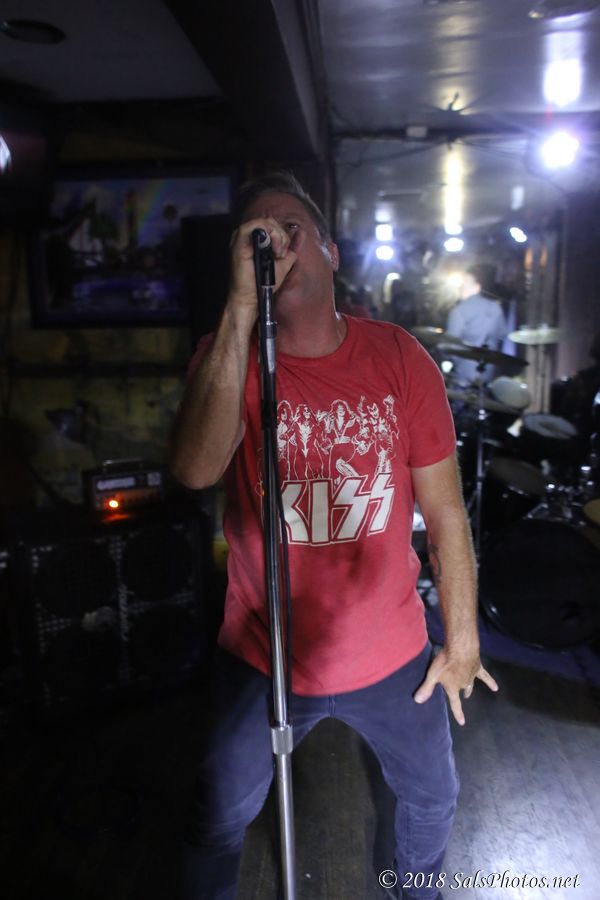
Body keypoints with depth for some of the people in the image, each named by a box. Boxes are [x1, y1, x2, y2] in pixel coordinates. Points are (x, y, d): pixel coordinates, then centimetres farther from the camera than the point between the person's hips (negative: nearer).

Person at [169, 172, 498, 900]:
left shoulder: (399, 358, -11)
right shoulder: (225, 357, -12)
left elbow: (444, 512, -5)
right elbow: (195, 469, -33)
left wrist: (461, 639, 1)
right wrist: (242, 308, -35)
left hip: (393, 658, 2)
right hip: (260, 661, -1)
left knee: (432, 797, 27)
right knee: (217, 825, 19)